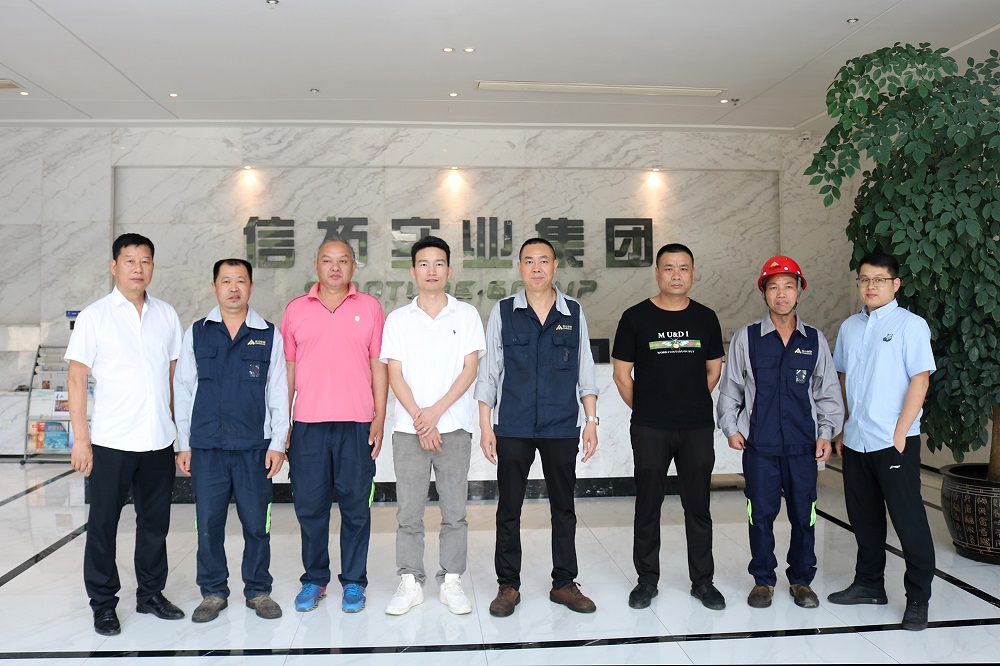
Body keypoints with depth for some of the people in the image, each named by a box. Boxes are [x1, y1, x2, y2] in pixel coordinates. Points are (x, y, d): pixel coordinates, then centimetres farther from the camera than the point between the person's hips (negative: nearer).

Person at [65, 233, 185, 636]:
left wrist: (180, 426, 8)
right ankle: (103, 603, 21)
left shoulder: (166, 316, 8)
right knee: (104, 523, 6)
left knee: (155, 520, 13)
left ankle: (151, 593, 27)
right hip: (111, 441, -3)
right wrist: (81, 437, -10)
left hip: (159, 440, 3)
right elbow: (76, 378, -4)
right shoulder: (95, 316, -2)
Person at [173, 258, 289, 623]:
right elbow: (183, 391, 9)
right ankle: (213, 592, 23)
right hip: (206, 446, 1)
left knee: (256, 523, 5)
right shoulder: (196, 333, 6)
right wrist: (183, 445, 6)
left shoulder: (269, 335, 4)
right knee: (208, 523, 7)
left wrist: (277, 443, 0)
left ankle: (258, 591, 22)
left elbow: (278, 393, 4)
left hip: (254, 446, -1)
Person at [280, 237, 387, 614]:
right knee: (309, 506, 7)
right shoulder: (296, 310, 9)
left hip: (356, 424, -1)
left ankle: (354, 582, 19)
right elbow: (288, 368, 10)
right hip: (307, 424, 1)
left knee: (356, 506, 5)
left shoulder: (369, 308, 5)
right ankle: (314, 580, 23)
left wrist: (379, 420, -2)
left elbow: (379, 367, 4)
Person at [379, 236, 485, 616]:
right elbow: (395, 375, 1)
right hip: (409, 430, 1)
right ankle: (410, 582, 18)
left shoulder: (467, 315, 5)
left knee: (454, 512, 5)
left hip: (454, 428, 0)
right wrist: (419, 419, -10)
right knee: (409, 513, 5)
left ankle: (451, 582, 17)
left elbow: (470, 369, -2)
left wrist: (436, 411, -12)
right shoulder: (398, 320, 7)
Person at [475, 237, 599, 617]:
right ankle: (508, 585, 19)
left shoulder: (574, 313, 5)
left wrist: (591, 420, 4)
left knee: (564, 507, 10)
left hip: (562, 427, 1)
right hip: (513, 428, -1)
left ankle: (564, 583, 24)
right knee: (508, 508, 5)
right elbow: (488, 372, 3)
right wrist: (485, 426, -2)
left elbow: (585, 371, 9)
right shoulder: (503, 312, 2)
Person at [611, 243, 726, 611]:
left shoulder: (706, 318, 6)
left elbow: (714, 370, 15)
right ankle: (647, 580, 20)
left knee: (698, 506, 9)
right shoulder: (635, 317, -2)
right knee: (648, 505, 6)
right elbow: (622, 374, 2)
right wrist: (645, 410, 6)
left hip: (698, 428, 2)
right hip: (649, 429, -2)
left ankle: (702, 581, 23)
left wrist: (693, 405, 12)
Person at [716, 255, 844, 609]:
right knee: (761, 514, 5)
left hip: (803, 446, 2)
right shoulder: (746, 338, 2)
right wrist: (730, 428, -2)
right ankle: (763, 580, 22)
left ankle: (801, 580, 27)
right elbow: (730, 388, 5)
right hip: (759, 446, -1)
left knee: (803, 515, 8)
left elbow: (828, 392, 11)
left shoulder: (815, 340, 7)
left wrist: (826, 433, 3)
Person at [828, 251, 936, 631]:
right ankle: (869, 584, 30)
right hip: (855, 442, 6)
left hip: (894, 442, -5)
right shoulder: (850, 327, 11)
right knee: (864, 518, 15)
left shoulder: (910, 325, -5)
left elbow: (920, 379, -10)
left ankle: (918, 598, 14)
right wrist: (842, 429, 12)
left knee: (909, 520, 1)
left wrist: (900, 433, -14)